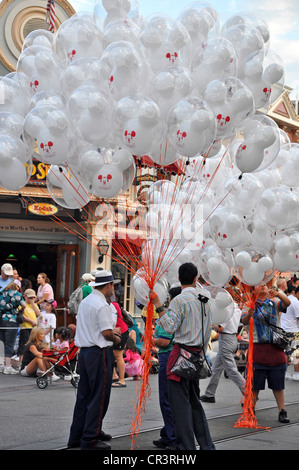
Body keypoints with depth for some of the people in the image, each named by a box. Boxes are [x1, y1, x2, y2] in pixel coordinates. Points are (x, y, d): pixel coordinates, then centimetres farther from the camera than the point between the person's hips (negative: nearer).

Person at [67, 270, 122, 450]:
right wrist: (116, 338, 0)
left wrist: (112, 330, 13)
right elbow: (107, 333, -19)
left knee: (84, 395, 15)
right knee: (99, 396, -1)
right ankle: (90, 439, 2)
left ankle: (76, 436, 22)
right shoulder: (102, 305, -15)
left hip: (84, 351, 9)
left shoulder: (85, 302, 13)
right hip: (99, 353, -9)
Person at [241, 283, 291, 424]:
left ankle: (282, 412, 12)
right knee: (254, 383, 4)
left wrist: (278, 294, -30)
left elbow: (287, 303, -11)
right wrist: (248, 314, -34)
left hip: (275, 348, 1)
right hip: (257, 347, -1)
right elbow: (244, 321, -11)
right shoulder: (251, 305, 4)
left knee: (278, 383, 5)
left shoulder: (275, 304, 9)